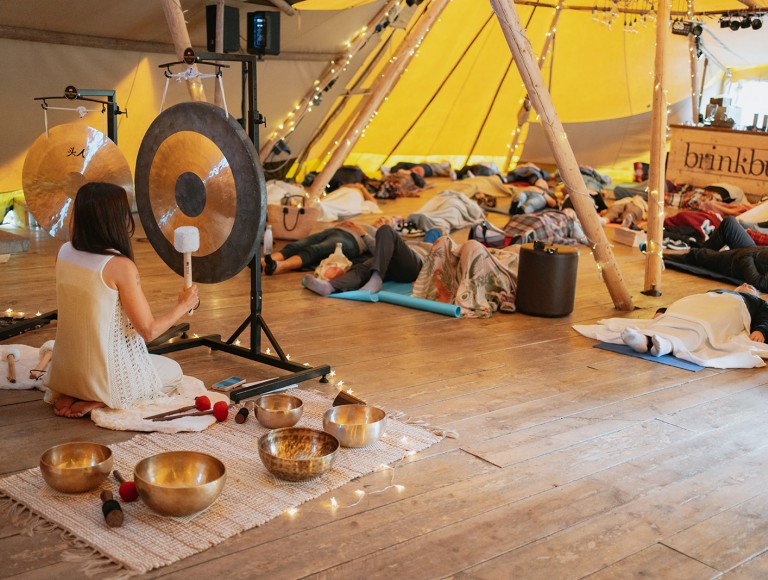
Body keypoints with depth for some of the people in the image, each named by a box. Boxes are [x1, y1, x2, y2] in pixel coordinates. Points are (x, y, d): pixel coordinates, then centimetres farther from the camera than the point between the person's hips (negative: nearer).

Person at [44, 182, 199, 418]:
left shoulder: (65, 253, -3)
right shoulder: (120, 266, -23)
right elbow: (149, 330, -18)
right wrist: (183, 305, -1)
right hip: (105, 376, -7)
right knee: (173, 371, 21)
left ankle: (67, 395, 11)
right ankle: (99, 401, 0)